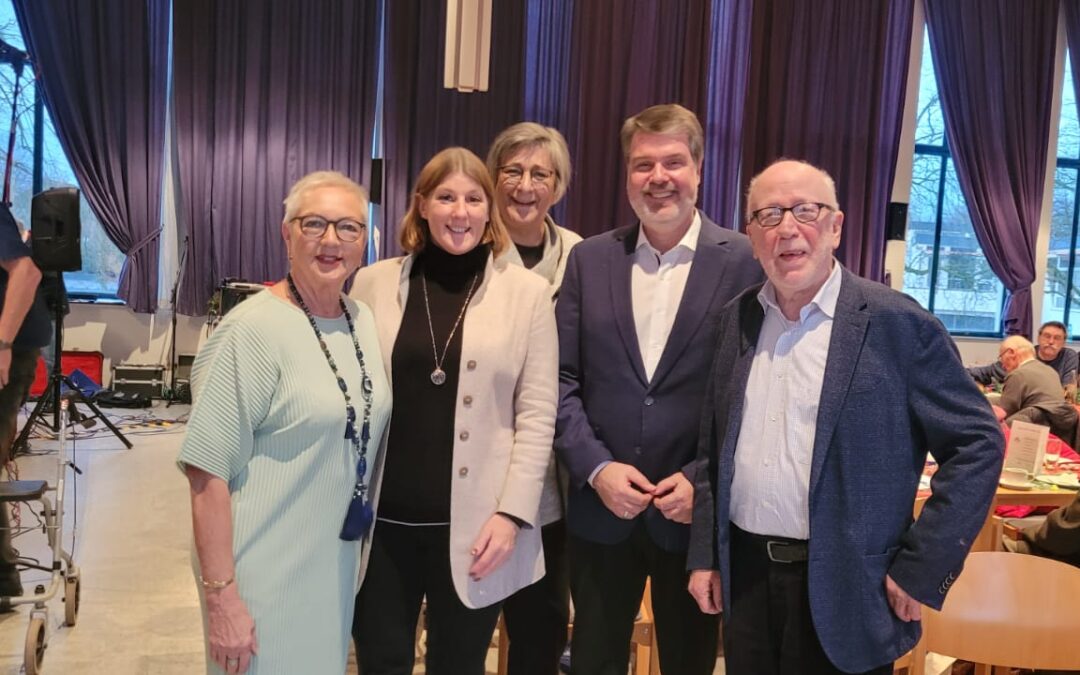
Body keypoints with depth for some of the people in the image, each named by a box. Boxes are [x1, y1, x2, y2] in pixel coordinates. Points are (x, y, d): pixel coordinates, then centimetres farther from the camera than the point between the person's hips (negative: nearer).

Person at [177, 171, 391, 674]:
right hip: (265, 574, -6)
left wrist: (361, 547, 14)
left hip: (339, 568, 7)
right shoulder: (252, 330, -18)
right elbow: (207, 469, -19)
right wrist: (221, 596, -20)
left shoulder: (363, 321, 4)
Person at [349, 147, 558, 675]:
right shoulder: (373, 283, 4)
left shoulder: (527, 291, -1)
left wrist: (512, 512, -8)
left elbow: (537, 414, -2)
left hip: (471, 526, -1)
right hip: (382, 520, 2)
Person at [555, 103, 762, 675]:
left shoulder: (746, 262, -5)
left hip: (698, 510, -2)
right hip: (601, 506, 2)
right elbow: (561, 379, 1)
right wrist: (596, 468, -10)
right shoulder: (589, 259, 3)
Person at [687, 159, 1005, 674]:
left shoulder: (896, 322, -10)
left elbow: (977, 442, -8)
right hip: (744, 576, 4)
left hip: (844, 588, -4)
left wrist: (921, 569, -10)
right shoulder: (735, 319, 4)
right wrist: (705, 554, 8)